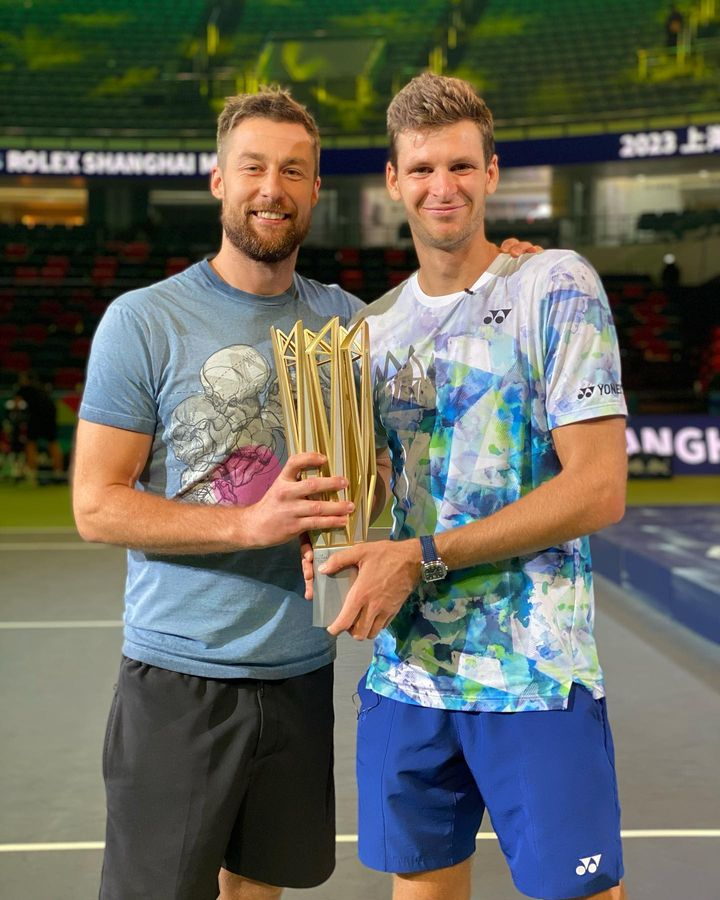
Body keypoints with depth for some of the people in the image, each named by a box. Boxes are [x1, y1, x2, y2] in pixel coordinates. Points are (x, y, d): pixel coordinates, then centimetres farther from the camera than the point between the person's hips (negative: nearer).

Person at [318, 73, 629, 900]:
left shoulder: (556, 287, -6)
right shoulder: (375, 324, 11)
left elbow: (599, 489, -14)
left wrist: (423, 557, -17)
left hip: (535, 677, -5)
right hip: (403, 674, 5)